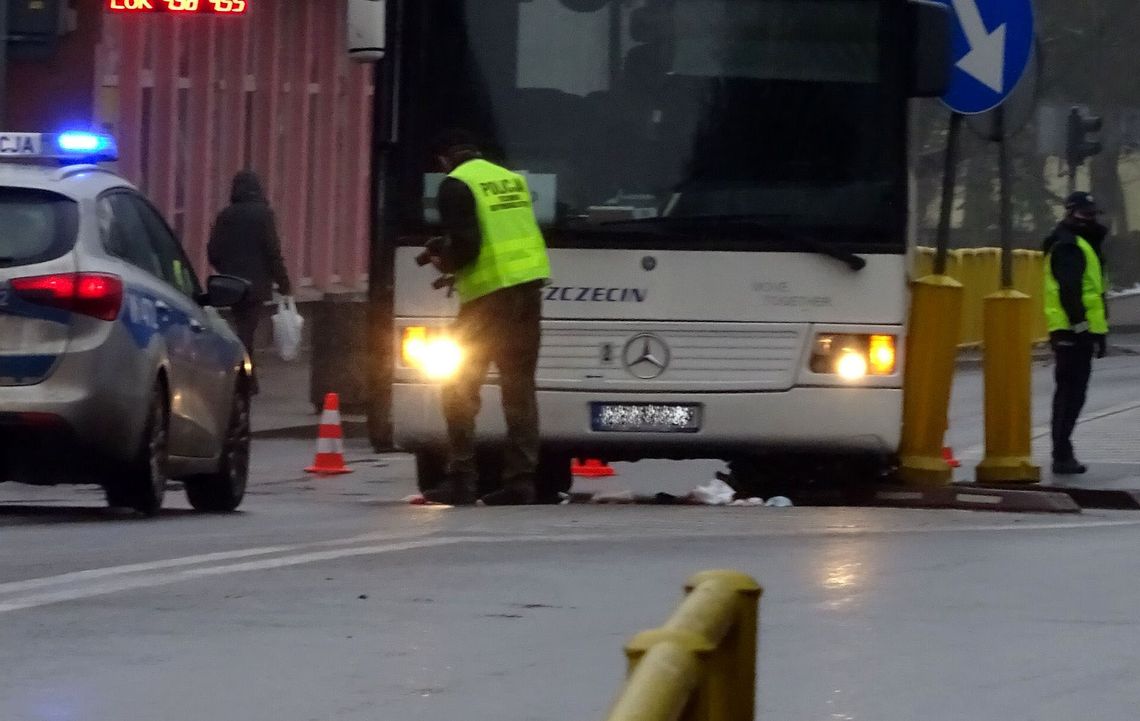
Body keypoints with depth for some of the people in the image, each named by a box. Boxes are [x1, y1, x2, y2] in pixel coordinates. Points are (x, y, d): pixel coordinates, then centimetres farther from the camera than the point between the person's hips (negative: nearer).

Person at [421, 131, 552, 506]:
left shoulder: (457, 185, -6)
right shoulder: (513, 180, 17)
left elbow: (466, 243, -16)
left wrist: (446, 263, 5)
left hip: (489, 294, -7)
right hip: (530, 287, 7)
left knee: (460, 387, 1)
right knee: (520, 388, 10)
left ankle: (460, 480, -4)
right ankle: (521, 479, 5)